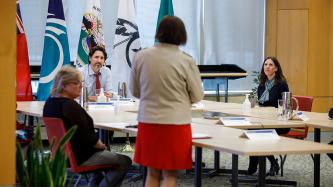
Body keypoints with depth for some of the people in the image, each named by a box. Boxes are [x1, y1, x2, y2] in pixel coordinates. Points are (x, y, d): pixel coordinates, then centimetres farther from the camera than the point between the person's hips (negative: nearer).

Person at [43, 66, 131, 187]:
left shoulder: (50, 102, 5)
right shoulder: (70, 105, -24)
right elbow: (85, 136, -24)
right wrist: (100, 144, -5)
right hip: (80, 157, -10)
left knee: (104, 154, 34)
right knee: (125, 162, 2)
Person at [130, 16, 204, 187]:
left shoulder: (140, 57, -3)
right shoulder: (186, 61, -11)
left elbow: (134, 91, 8)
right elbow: (197, 96, -1)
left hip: (148, 121, 3)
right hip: (176, 122, -3)